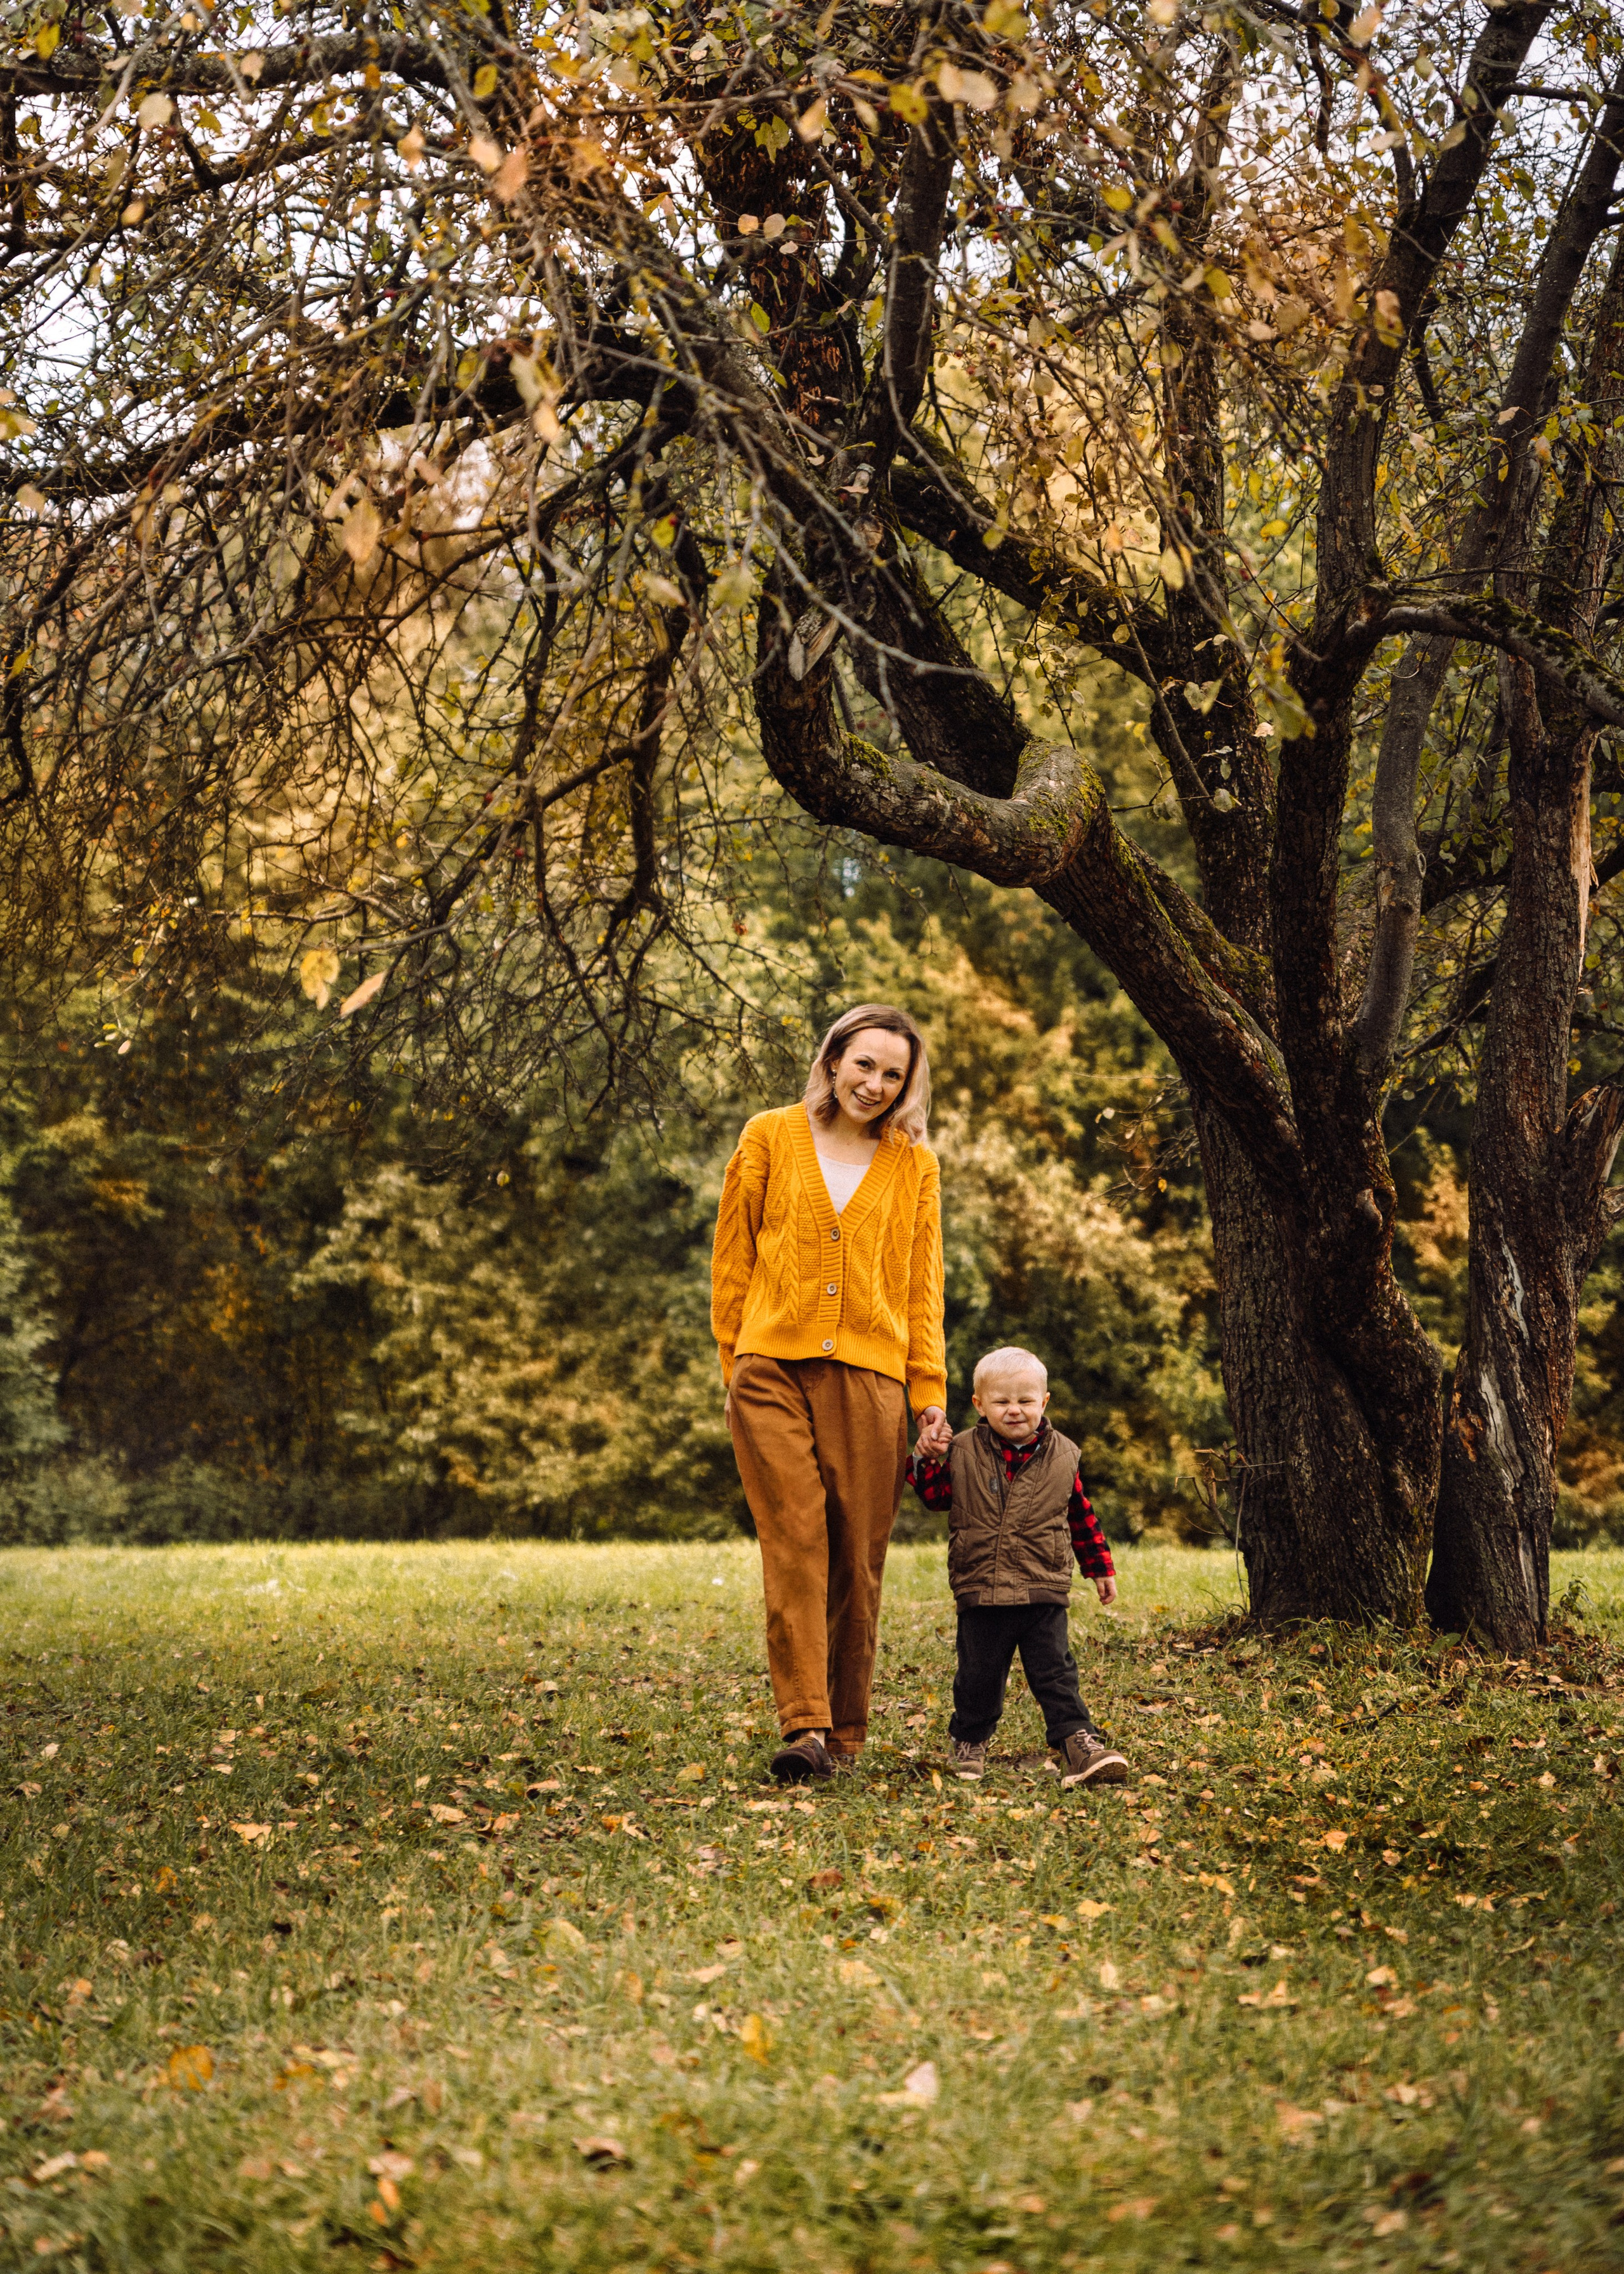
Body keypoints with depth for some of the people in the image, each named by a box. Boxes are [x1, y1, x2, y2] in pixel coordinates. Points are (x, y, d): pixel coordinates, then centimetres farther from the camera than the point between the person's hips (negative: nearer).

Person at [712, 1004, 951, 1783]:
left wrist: (931, 1391, 6)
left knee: (857, 1558, 2)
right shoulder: (770, 1138, 9)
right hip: (774, 1371, -1)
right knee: (794, 1544, -11)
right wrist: (735, 1359, 6)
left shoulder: (914, 1164, 12)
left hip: (870, 1375, 1)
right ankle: (804, 1726, -14)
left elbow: (923, 1283, 13)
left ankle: (845, 1733, 12)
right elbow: (732, 1258, 11)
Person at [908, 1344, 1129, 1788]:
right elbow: (938, 1496, 10)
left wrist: (1100, 1567, 16)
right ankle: (970, 1741, 28)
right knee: (978, 1676, 9)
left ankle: (1078, 1743, -4)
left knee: (1055, 1673, -4)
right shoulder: (963, 1453, 0)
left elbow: (1082, 1518, 13)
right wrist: (926, 1462, -7)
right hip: (980, 1592, 0)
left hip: (1043, 1593, 0)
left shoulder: (1061, 1457, 3)